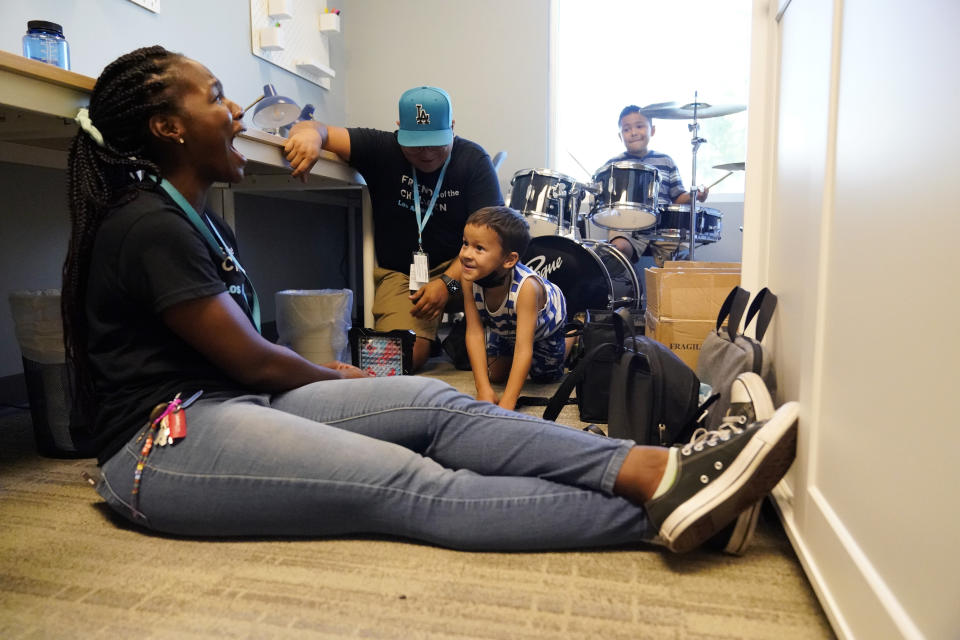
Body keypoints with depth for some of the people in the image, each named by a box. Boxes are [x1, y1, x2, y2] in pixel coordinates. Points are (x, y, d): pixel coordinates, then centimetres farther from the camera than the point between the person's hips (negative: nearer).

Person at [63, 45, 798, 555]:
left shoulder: (197, 220, 17)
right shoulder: (147, 226, -13)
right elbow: (253, 360, -12)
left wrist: (335, 375, 7)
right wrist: (341, 377, 5)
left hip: (229, 406, 8)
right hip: (166, 443, -8)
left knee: (434, 402, -15)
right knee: (417, 488, -25)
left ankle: (654, 470, -25)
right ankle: (660, 511, -30)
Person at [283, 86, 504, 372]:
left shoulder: (473, 160, -8)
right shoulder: (381, 149, -5)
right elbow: (323, 132, -10)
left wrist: (448, 282, -28)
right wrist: (310, 133, -38)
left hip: (457, 266, 0)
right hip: (399, 273, 0)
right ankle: (436, 335, 15)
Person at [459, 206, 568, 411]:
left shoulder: (526, 286, -49)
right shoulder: (469, 277, -35)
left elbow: (524, 349, -47)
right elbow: (474, 333, -30)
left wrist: (506, 405, -51)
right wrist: (483, 390, -36)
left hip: (548, 324, -4)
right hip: (505, 328, 4)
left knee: (544, 376, 15)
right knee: (494, 375, 13)